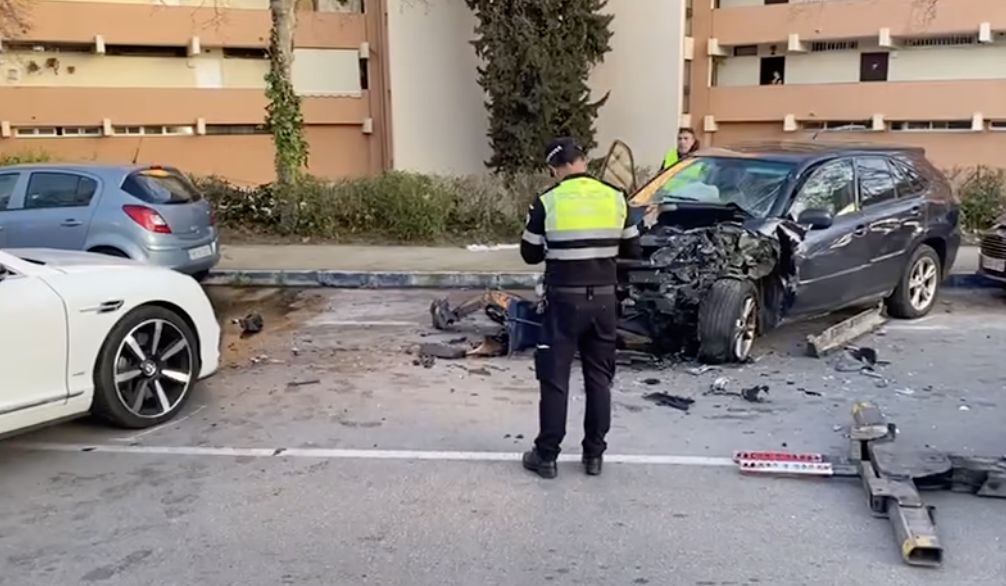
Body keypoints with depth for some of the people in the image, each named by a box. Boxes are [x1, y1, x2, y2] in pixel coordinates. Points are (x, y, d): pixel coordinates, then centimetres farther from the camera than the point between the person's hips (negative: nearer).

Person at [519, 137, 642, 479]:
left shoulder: (547, 202, -8)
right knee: (599, 377, 13)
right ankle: (594, 454, 20)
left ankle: (546, 456, 12)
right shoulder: (616, 198, 1)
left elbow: (530, 255, 1)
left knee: (555, 378, 6)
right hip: (603, 298, 3)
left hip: (564, 298, -3)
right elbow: (633, 251, 9)